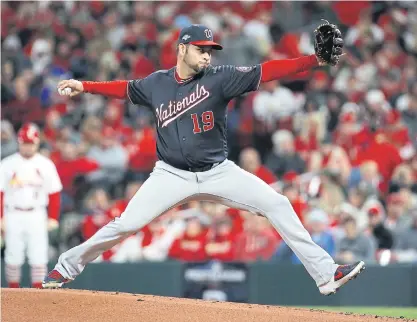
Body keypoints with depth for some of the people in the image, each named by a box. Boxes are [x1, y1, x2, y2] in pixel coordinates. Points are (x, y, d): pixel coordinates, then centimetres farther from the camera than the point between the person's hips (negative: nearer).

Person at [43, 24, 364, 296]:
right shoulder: (157, 83, -1)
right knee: (125, 224, -9)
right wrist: (84, 86, 14)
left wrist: (316, 60, -26)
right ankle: (67, 266, 12)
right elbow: (126, 88, 19)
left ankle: (325, 273, -9)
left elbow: (266, 71, -18)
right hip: (172, 175, 0)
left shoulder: (219, 78, -9)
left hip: (218, 172, 0)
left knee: (277, 205, -13)